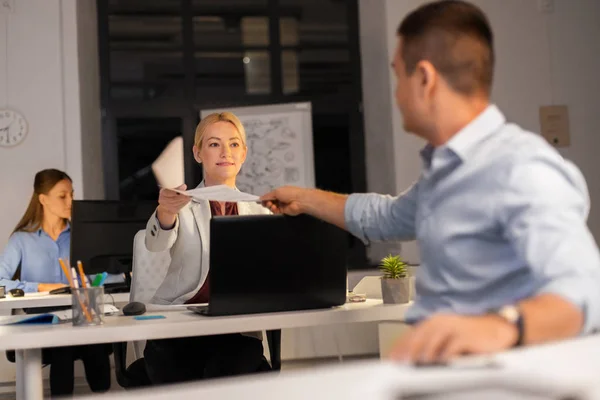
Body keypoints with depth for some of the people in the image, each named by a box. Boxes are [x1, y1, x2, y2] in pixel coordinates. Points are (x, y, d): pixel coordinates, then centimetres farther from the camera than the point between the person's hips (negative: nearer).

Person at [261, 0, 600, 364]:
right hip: (436, 363, 9)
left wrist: (501, 326, -49)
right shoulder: (444, 168, 14)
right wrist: (305, 200, 42)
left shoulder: (523, 169, -17)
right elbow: (388, 217, 34)